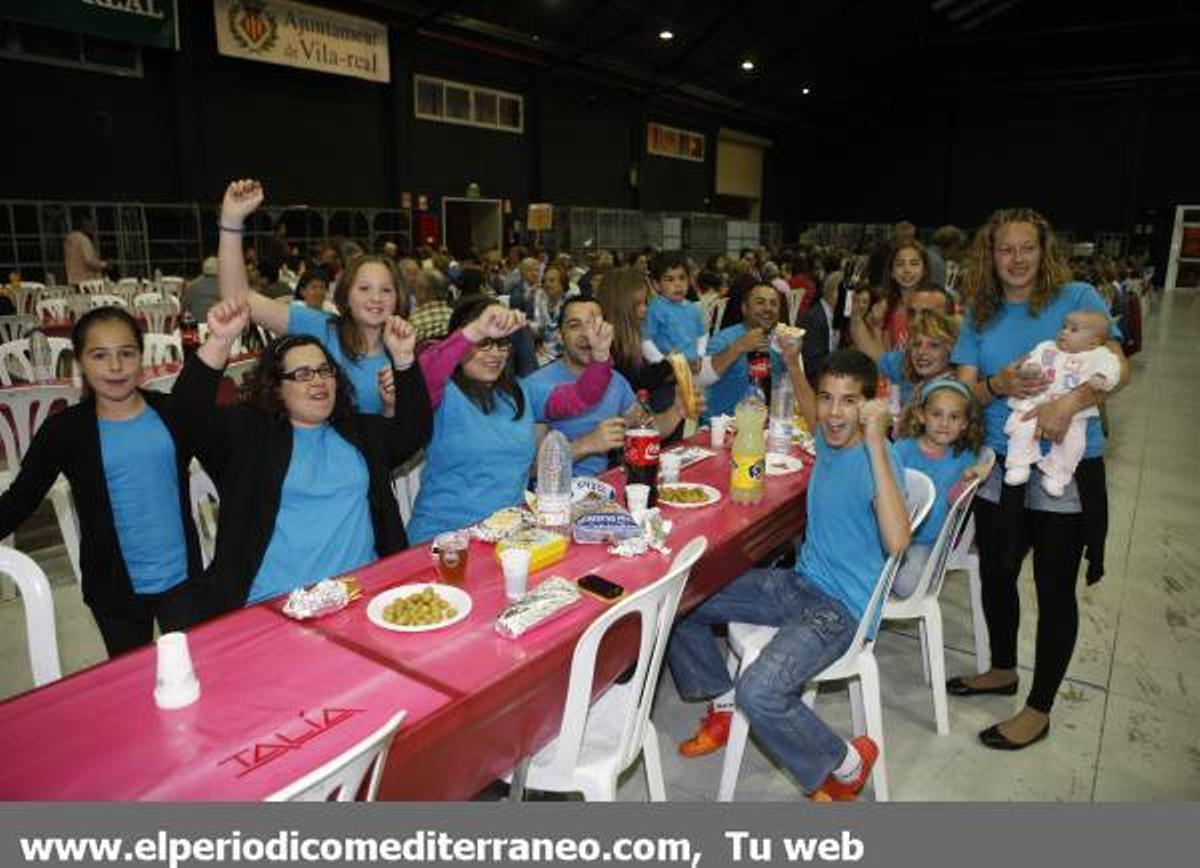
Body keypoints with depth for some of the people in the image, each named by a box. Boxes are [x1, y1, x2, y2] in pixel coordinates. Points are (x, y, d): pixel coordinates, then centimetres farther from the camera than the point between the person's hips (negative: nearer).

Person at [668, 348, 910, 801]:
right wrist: (792, 362, 22)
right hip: (799, 583, 8)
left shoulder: (877, 458, -19)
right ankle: (724, 704, 24)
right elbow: (812, 414, 31)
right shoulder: (828, 439, 3)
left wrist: (876, 442, -38)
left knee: (759, 690, -31)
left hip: (841, 607, -8)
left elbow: (896, 542, -38)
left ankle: (847, 765, 0)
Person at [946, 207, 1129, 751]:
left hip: (1066, 468, -4)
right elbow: (964, 390, 2)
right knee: (995, 575, 15)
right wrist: (998, 386, -20)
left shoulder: (1077, 298, -5)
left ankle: (1039, 709, 21)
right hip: (1001, 465, 4)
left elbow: (1118, 369, -13)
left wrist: (1069, 404, -30)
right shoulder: (978, 315, 5)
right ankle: (1003, 669, 40)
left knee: (1055, 589, 5)